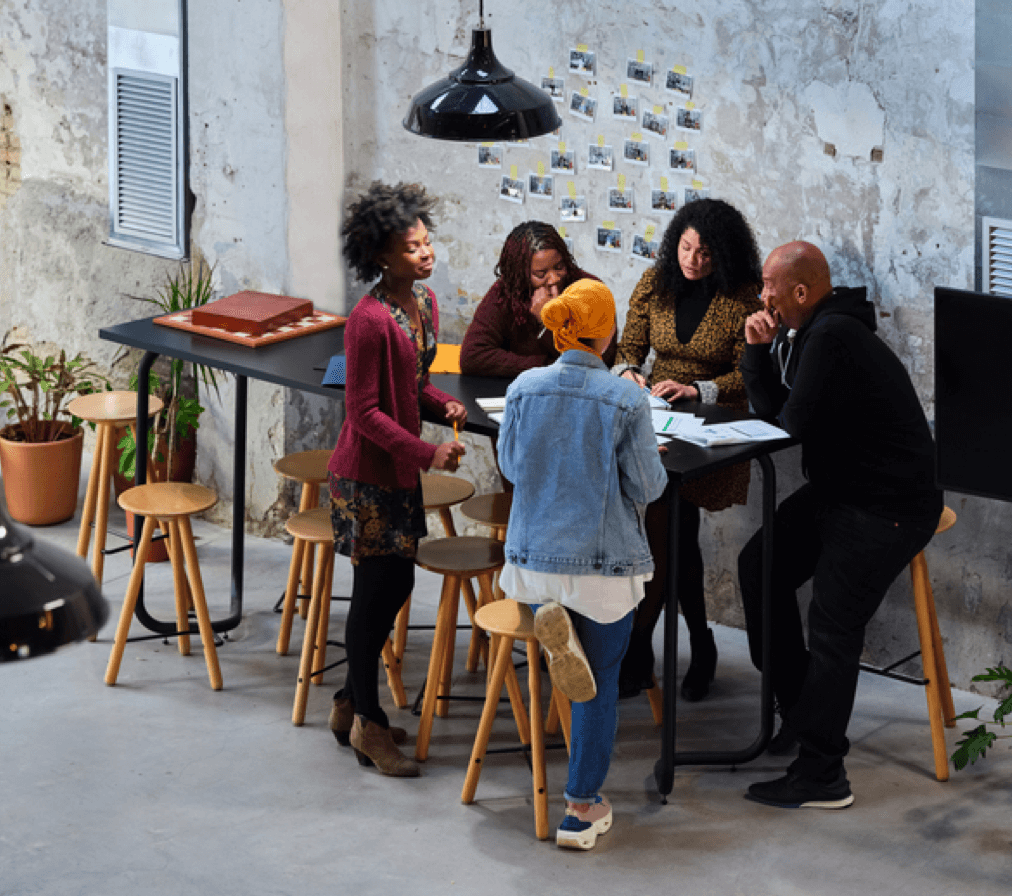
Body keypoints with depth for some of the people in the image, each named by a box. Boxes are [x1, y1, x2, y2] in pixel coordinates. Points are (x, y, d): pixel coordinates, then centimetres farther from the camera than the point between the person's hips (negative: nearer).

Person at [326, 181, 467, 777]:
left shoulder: (425, 302, 5)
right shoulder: (371, 320, -23)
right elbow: (365, 412, -21)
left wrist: (443, 403, -2)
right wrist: (428, 453, -27)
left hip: (401, 467, 9)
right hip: (369, 473, -9)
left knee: (392, 585, 15)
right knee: (381, 588, -2)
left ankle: (352, 704, 29)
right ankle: (368, 723, 11)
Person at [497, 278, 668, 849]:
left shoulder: (524, 389, -5)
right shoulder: (627, 400, -15)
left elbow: (510, 465, 8)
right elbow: (646, 488, -9)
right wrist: (655, 460, 12)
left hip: (536, 551, 3)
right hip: (604, 558, -3)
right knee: (602, 682, 10)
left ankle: (553, 620, 0)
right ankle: (582, 808, 12)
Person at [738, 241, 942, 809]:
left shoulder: (832, 338, -24)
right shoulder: (805, 332, 9)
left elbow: (792, 423, -22)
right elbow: (770, 408, 11)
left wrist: (781, 413, 2)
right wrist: (759, 350, -4)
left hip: (887, 510, -11)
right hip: (838, 490, 11)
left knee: (833, 631, -11)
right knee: (760, 566, 15)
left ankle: (821, 778, -5)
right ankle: (798, 707, 26)